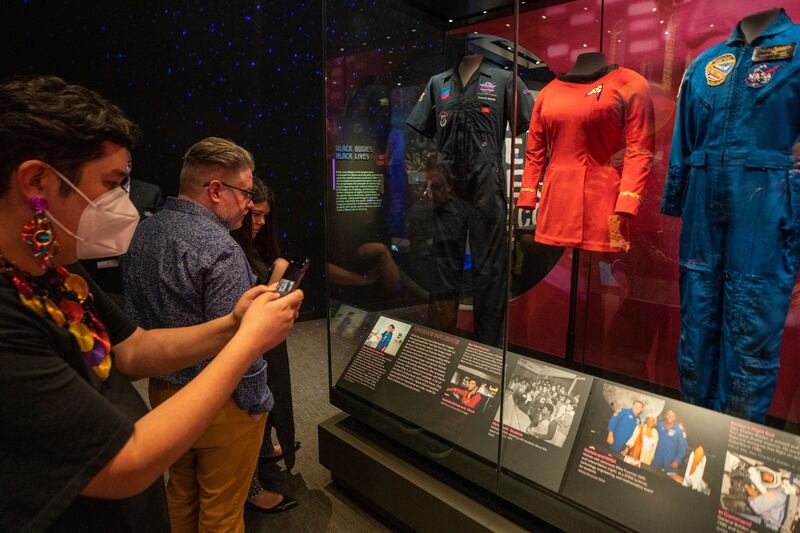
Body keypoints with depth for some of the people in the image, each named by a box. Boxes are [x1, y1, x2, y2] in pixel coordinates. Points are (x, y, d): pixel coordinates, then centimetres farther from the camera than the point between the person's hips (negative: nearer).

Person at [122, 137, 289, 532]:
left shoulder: (141, 233, 2)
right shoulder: (219, 249, -26)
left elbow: (133, 316, 12)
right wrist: (258, 403, -12)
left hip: (162, 391, 8)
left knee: (181, 495, 26)